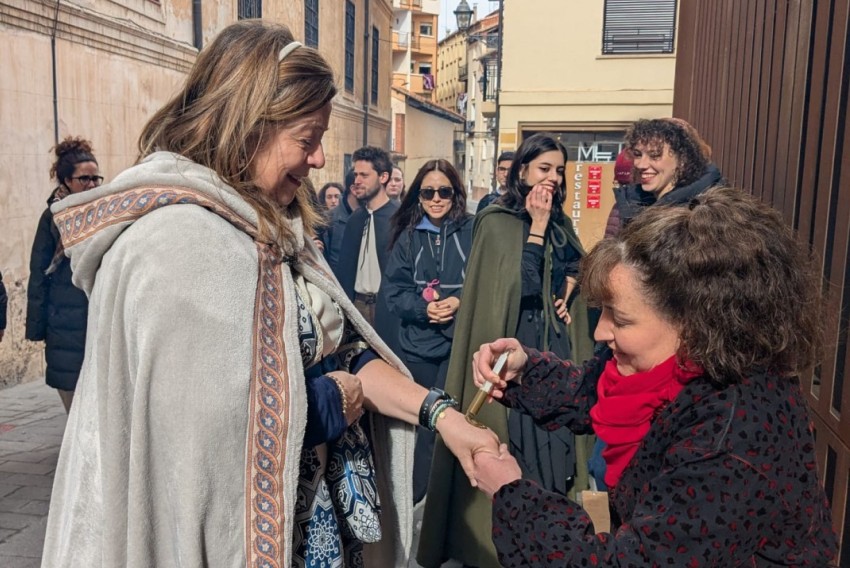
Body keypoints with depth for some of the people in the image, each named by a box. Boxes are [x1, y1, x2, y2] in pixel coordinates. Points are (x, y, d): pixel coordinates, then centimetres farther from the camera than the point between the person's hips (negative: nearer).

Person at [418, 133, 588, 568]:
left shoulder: (560, 223, 10)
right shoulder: (497, 221, -11)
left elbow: (576, 264, 25)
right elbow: (521, 284, -20)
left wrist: (566, 296, 6)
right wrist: (537, 226, -18)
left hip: (550, 341, 7)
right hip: (512, 341, -7)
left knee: (550, 429, 12)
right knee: (514, 435, -2)